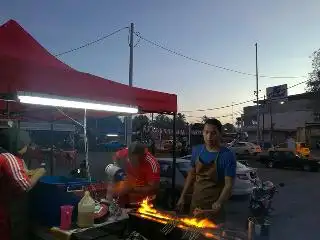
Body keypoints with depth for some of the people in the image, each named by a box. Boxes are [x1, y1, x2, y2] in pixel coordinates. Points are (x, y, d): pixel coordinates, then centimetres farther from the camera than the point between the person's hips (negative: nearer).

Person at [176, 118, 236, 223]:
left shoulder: (228, 156, -18)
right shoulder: (197, 150, -2)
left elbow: (229, 184, -18)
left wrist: (219, 203, -34)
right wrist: (182, 196, 8)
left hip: (213, 207, -5)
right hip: (195, 203, 5)